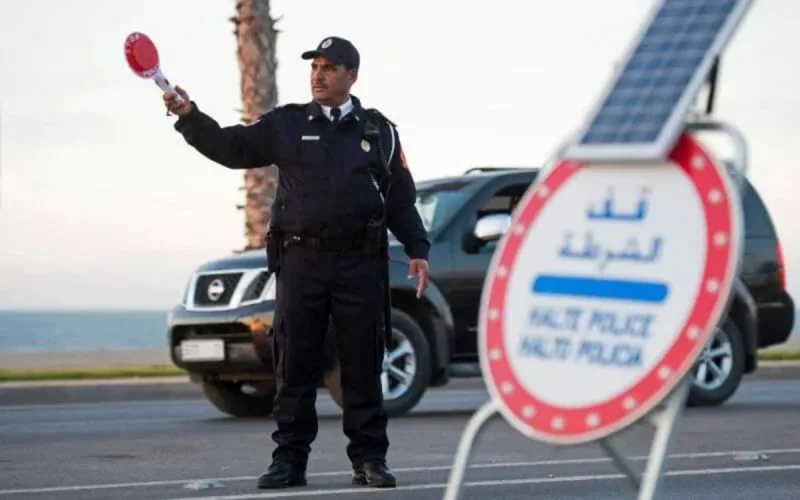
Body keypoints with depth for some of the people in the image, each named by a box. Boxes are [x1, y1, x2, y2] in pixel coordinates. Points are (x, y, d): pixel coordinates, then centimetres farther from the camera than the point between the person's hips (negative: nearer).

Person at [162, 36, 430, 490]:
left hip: (361, 264, 0)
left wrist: (418, 249, 3)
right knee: (295, 366, 2)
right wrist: (189, 116, -15)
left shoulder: (379, 130, 10)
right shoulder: (286, 125, 9)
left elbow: (401, 197, 12)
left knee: (363, 366, 2)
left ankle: (370, 458, 9)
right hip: (301, 260, 0)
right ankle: (290, 459, 7)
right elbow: (230, 147, 0)